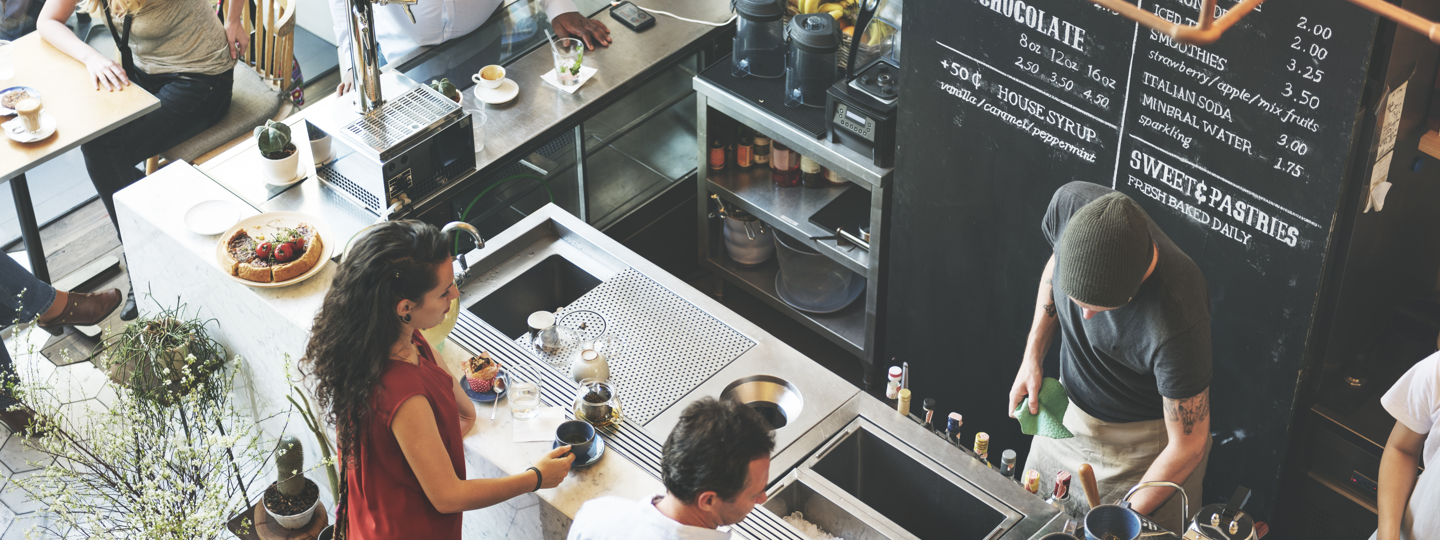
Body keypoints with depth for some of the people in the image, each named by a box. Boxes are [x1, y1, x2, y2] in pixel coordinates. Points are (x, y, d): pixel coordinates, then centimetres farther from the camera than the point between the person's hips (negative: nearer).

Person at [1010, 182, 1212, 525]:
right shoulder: (1070, 204, -28)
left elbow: (1188, 447, -26)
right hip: (1071, 411, 5)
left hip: (1144, 442, -5)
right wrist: (1032, 356, -6)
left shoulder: (1176, 321, -41)